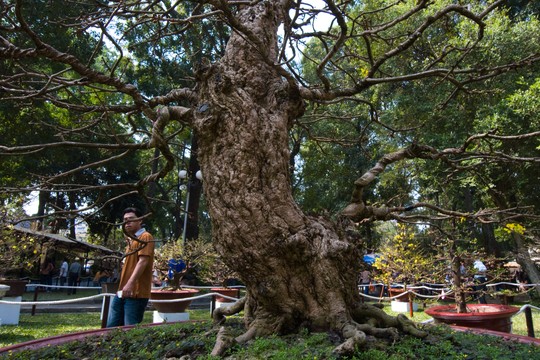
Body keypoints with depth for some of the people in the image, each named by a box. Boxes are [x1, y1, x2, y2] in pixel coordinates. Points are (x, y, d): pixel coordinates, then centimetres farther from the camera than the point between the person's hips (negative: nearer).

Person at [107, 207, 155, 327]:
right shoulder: (131, 240, 20)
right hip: (122, 292, 10)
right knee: (111, 327, 12)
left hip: (136, 293, -9)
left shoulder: (145, 237, -9)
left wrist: (130, 283, -30)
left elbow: (143, 261, -22)